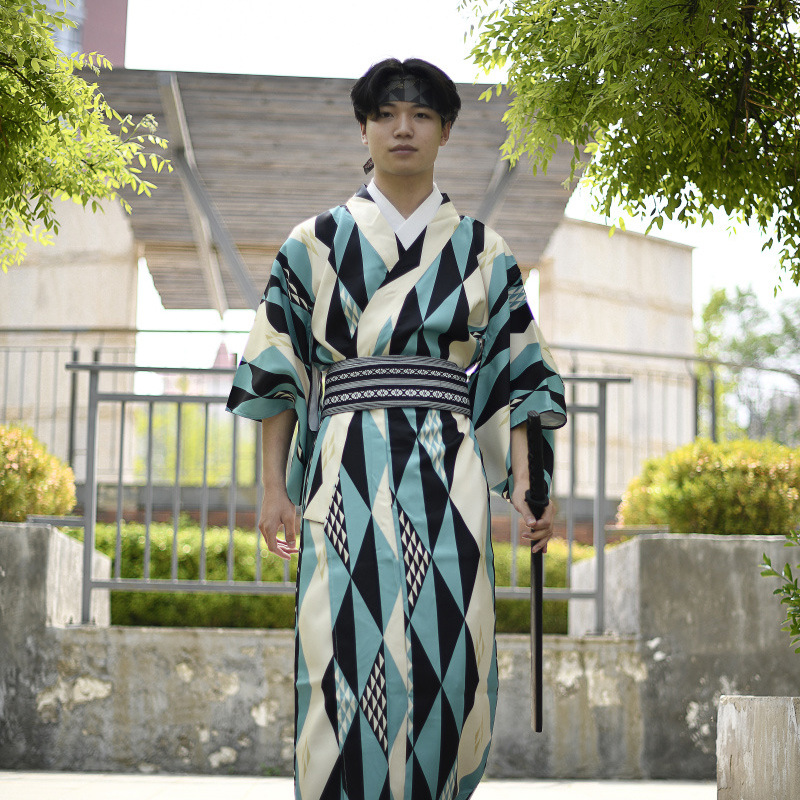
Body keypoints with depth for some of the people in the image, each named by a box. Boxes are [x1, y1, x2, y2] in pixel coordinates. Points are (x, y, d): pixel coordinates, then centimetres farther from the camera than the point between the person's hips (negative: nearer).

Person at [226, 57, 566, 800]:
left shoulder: (480, 250, 13)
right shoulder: (317, 241, 10)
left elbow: (513, 371, 10)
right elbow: (277, 369, 8)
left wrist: (526, 486, 1)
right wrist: (274, 485, 1)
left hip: (446, 470, 1)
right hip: (348, 465, -1)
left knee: (447, 649, -5)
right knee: (350, 645, -8)